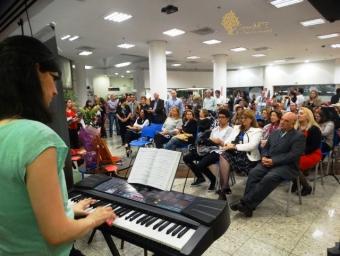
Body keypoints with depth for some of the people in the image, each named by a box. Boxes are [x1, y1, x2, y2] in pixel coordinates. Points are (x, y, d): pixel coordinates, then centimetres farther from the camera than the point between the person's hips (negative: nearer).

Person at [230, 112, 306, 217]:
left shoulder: (299, 136, -3)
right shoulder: (274, 133, 18)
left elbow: (293, 155, -14)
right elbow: (266, 147, 20)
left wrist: (273, 161, -19)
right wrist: (264, 157, -3)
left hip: (287, 166, -6)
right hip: (269, 162, 6)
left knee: (268, 178, -32)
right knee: (253, 173, -22)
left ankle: (246, 203, -26)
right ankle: (247, 204, -22)